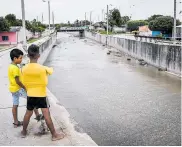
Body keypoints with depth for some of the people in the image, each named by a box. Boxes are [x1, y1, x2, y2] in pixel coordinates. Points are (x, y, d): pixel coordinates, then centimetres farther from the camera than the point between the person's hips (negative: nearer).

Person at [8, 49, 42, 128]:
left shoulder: (10, 66, 7)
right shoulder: (15, 68, -23)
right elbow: (17, 81, -23)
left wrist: (23, 87, 16)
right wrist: (25, 88, -13)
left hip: (13, 89, 9)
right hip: (18, 89, -9)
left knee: (15, 105, 13)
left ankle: (16, 122, 22)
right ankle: (37, 115, 8)